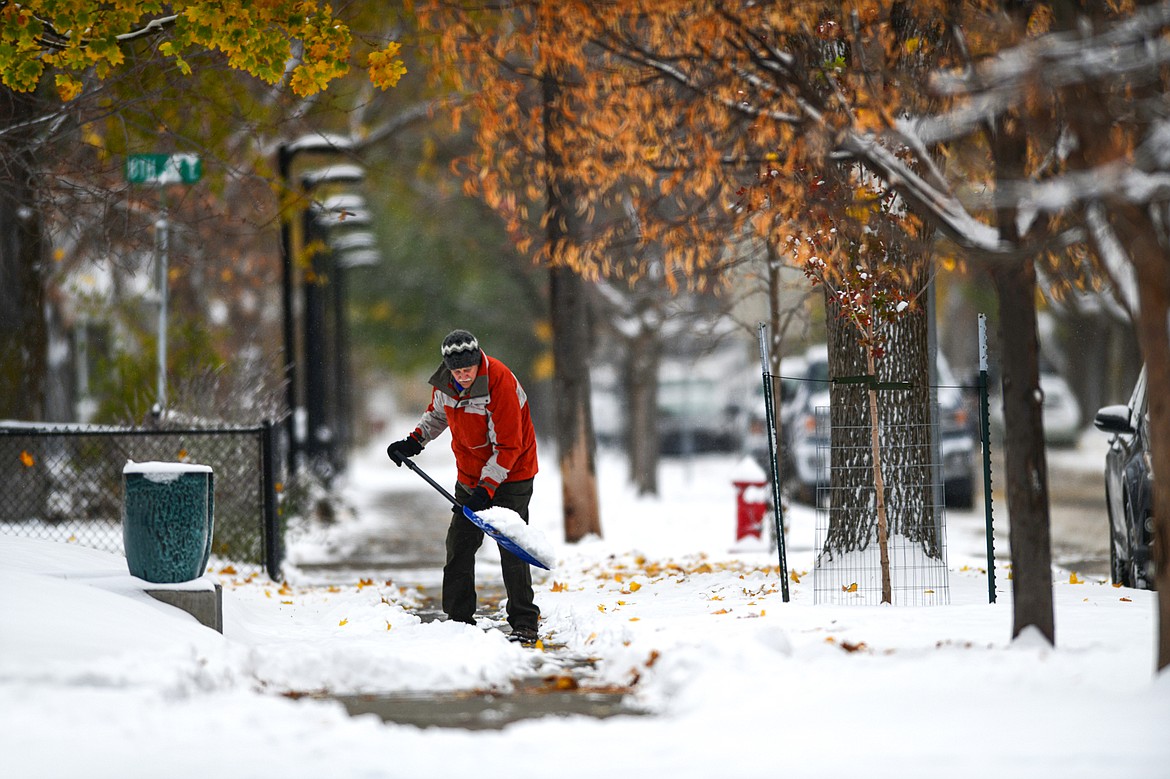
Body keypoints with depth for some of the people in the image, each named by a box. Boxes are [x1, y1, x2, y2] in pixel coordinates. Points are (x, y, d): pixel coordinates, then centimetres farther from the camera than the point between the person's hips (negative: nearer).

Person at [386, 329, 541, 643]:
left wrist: (487, 487, -28)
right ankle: (458, 618, 18)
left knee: (511, 549, -11)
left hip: (509, 475, -7)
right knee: (459, 546, 8)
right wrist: (414, 441, 6)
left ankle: (524, 624, -6)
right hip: (469, 475, 7)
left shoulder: (500, 383, -27)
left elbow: (508, 446, -24)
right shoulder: (444, 382, -6)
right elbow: (438, 413, 19)